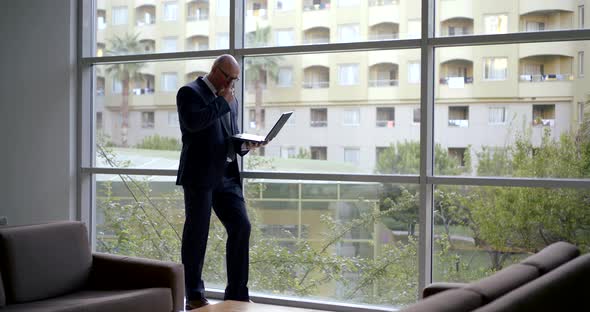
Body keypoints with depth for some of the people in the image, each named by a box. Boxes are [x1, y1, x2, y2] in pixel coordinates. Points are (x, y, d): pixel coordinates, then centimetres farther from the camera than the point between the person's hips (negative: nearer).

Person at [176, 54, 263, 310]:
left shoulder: (230, 100, 19)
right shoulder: (190, 92, -3)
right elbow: (193, 122, -22)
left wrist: (245, 145, 4)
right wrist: (222, 101, -12)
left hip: (227, 175, 7)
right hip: (200, 175, -7)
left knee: (241, 227, -1)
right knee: (197, 233, 1)